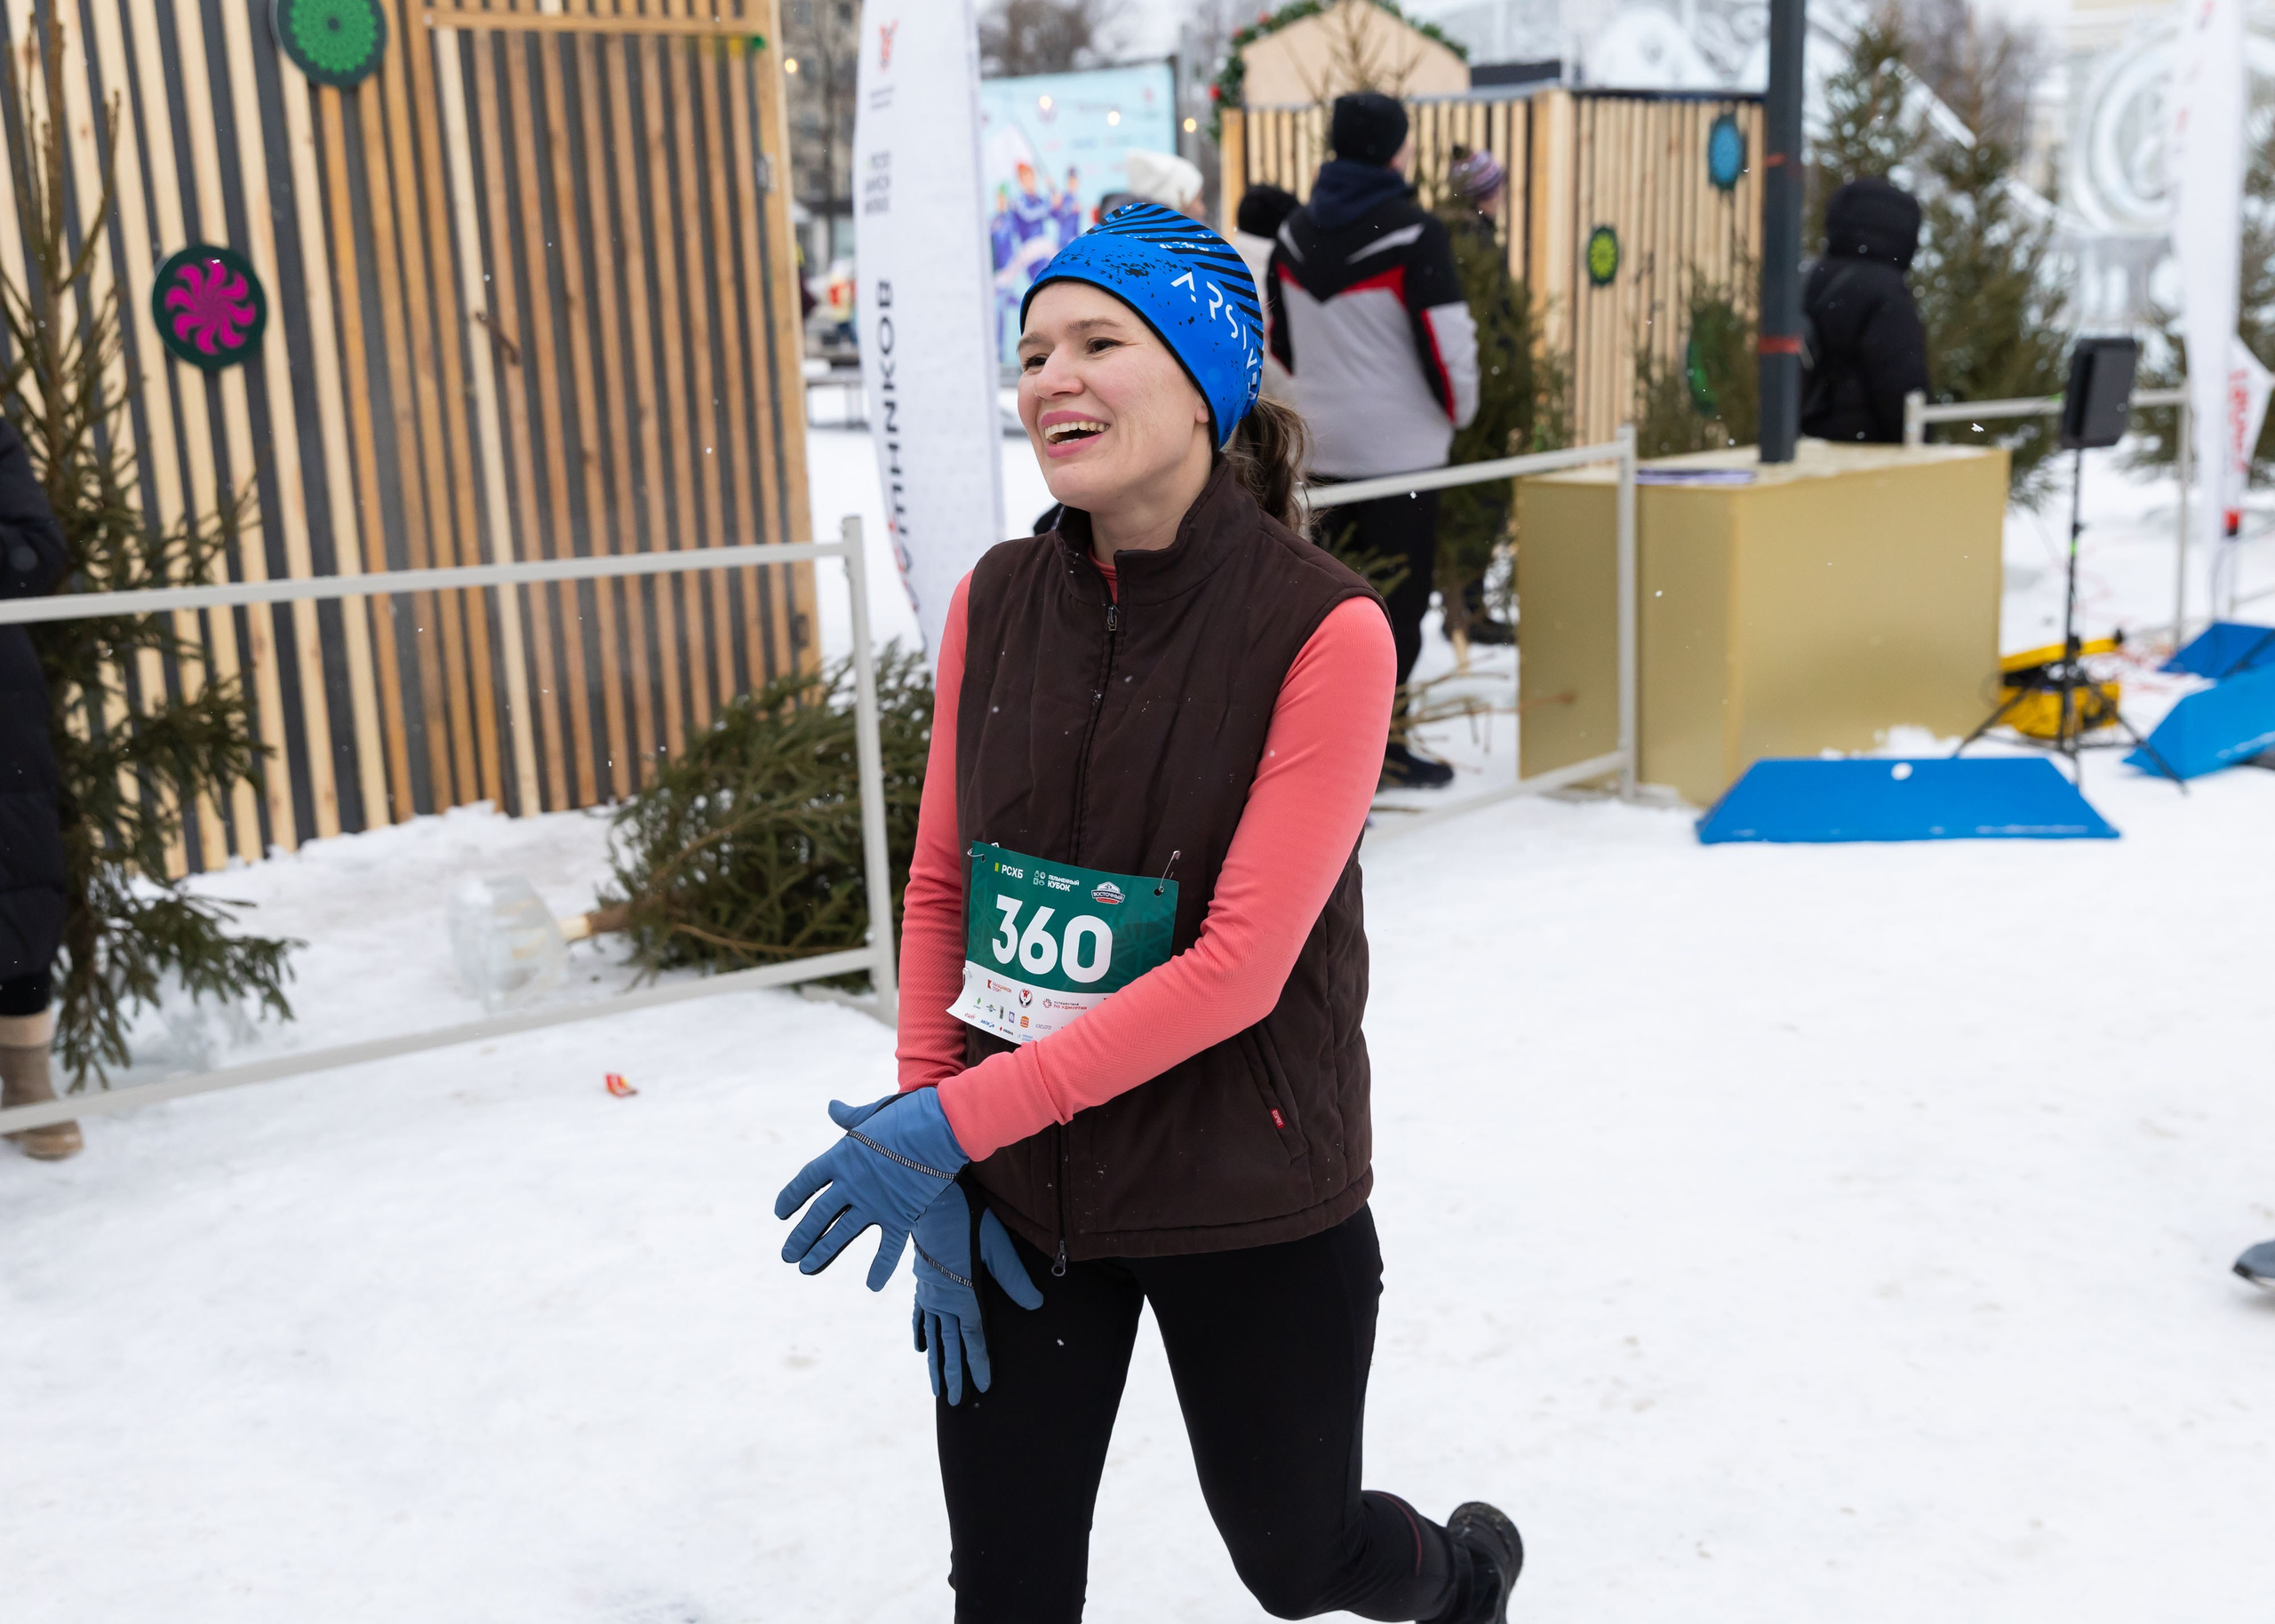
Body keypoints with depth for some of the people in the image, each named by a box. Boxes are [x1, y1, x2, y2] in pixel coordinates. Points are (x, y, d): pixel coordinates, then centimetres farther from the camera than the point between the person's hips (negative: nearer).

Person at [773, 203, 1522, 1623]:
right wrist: (928, 1167, -5)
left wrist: (960, 1118, -23)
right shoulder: (995, 605, -2)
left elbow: (1239, 966, -21)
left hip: (1245, 1201, -3)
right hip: (1015, 1192, 4)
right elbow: (941, 891, 3)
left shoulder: (1323, 628, -17)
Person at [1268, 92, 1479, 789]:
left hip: (1323, 441, 7)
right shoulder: (1414, 234, -13)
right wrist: (1459, 408, 2)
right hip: (1399, 441, -7)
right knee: (1399, 595, 1)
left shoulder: (1295, 232, 7)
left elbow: (1280, 337, 14)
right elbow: (1446, 337, -15)